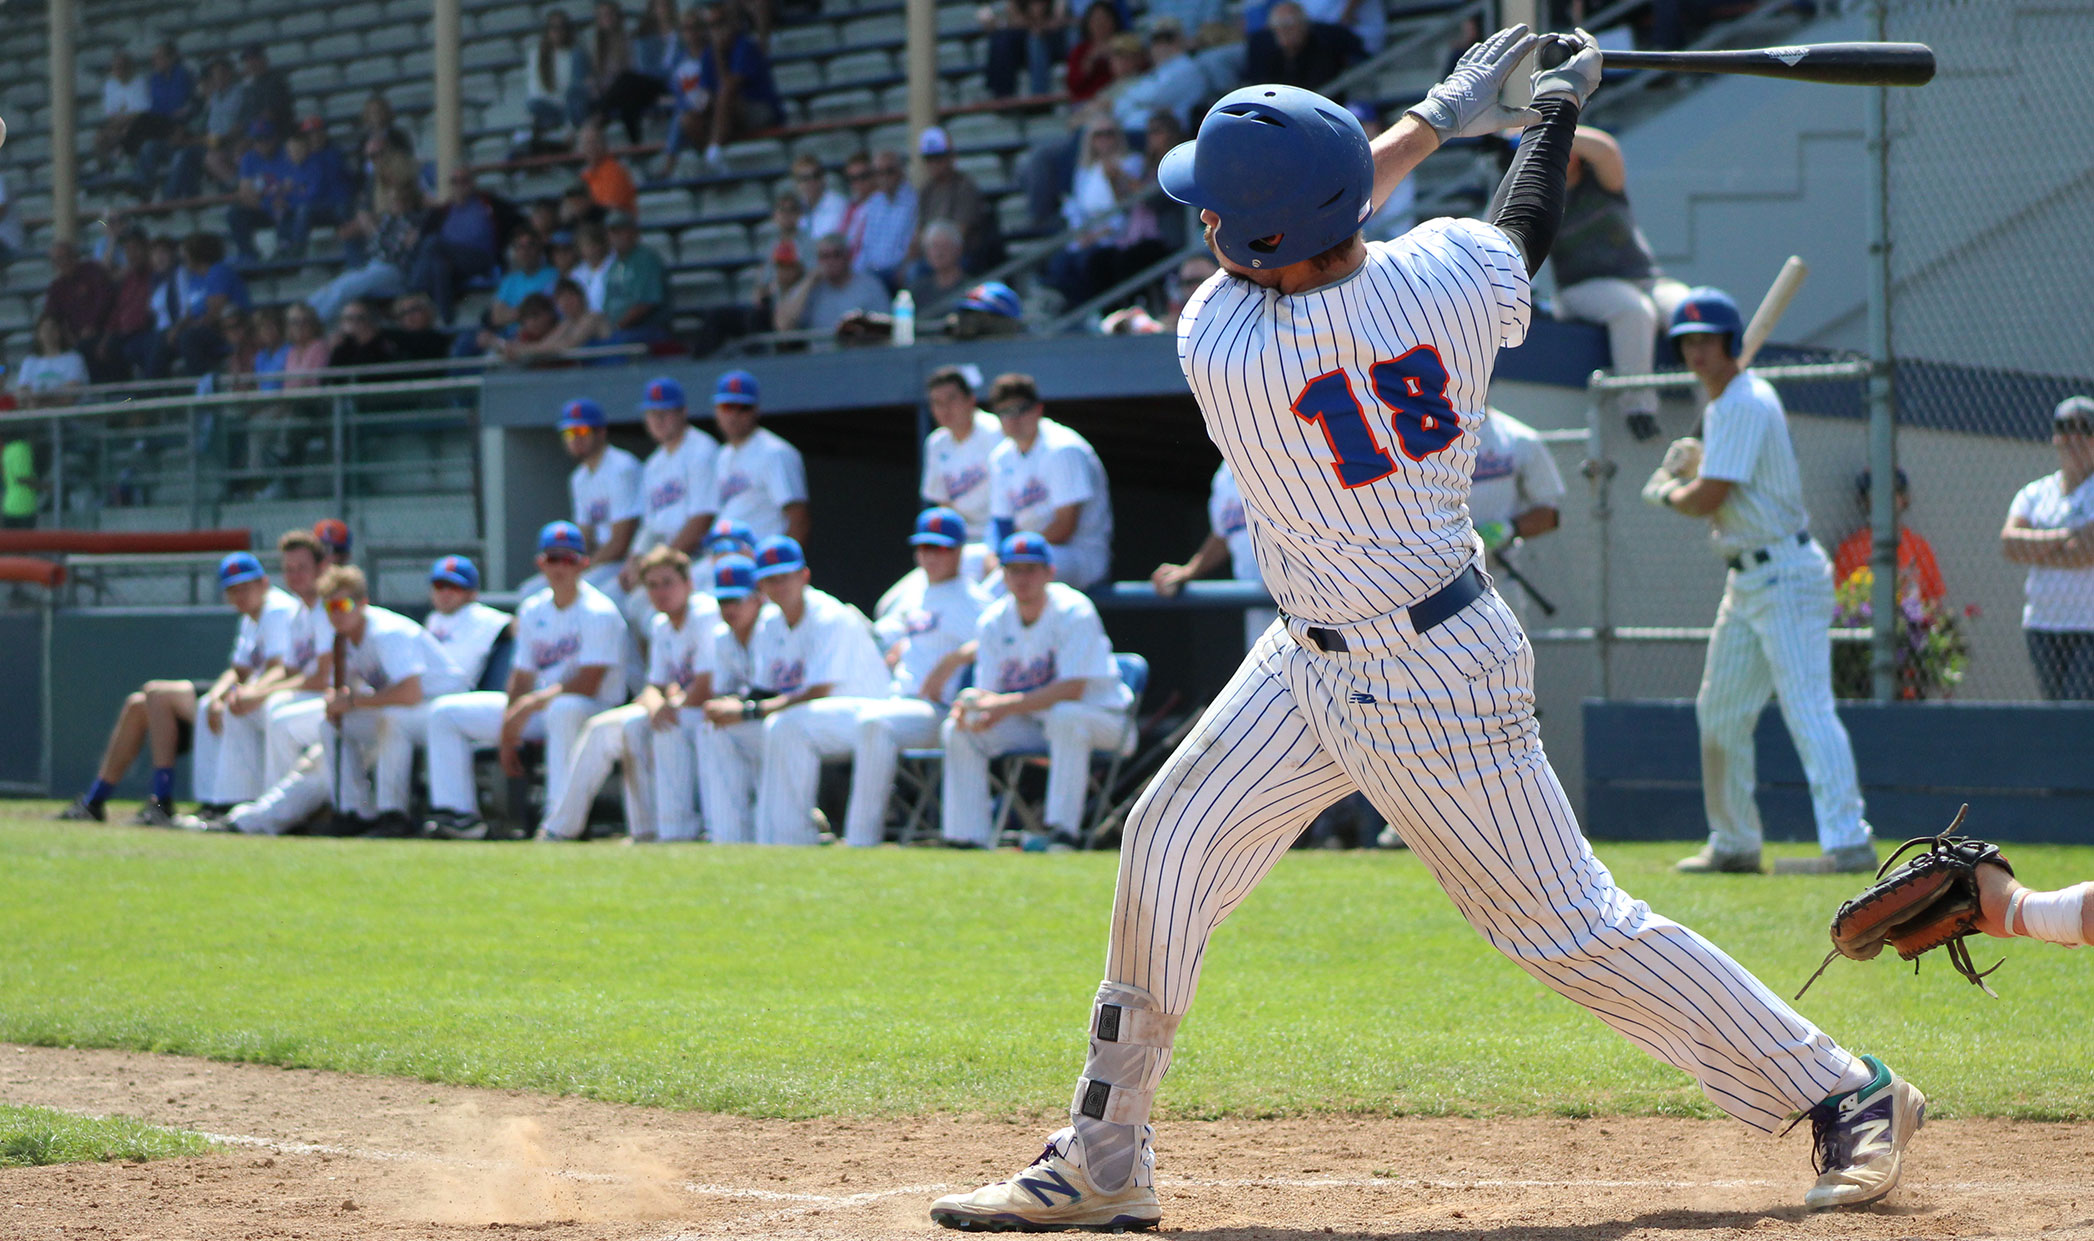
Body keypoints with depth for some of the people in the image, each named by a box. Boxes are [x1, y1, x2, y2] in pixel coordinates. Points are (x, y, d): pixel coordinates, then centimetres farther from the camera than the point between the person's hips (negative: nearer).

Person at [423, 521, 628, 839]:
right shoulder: (532, 612, 9)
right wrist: (507, 732, -2)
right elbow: (521, 678, 11)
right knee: (445, 712, 4)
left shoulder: (598, 613, -13)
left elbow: (587, 685, -22)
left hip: (594, 710, -8)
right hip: (537, 707, 8)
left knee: (563, 709, -45)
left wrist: (530, 704, -23)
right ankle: (459, 814, -8)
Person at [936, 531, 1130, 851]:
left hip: (1100, 719, -5)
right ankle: (968, 838, -13)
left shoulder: (1074, 612, -18)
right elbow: (988, 690, -1)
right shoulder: (994, 620, -1)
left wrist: (1006, 705, -34)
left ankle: (1064, 831, -37)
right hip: (1030, 726, 5)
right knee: (958, 730, -12)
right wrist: (970, 704, -27)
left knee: (1065, 716, -38)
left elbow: (1072, 690, -27)